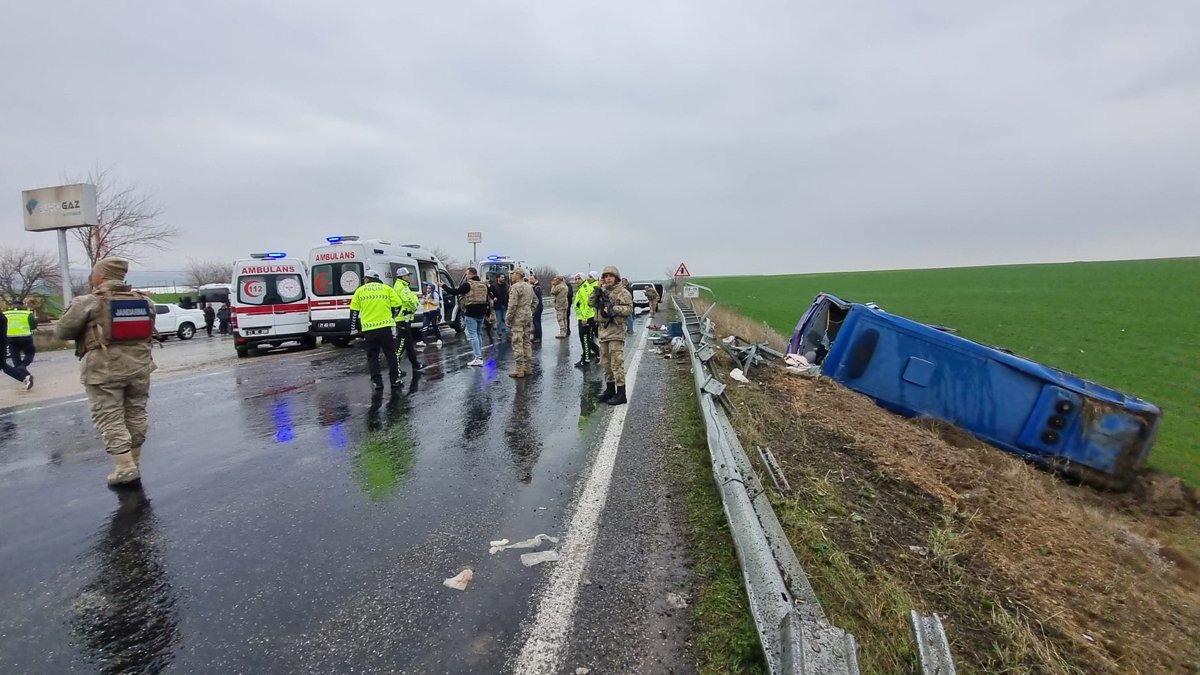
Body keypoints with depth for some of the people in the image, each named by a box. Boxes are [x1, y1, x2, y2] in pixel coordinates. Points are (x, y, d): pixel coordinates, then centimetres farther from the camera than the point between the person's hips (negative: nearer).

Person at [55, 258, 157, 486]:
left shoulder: (88, 302, -8)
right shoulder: (145, 301, 8)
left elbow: (61, 332, -2)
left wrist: (87, 331, 15)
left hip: (103, 370, -5)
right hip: (139, 366, 5)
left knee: (109, 418, 1)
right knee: (135, 414, 14)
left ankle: (125, 467, -4)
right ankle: (134, 461, 22)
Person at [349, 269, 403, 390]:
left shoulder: (360, 291, 9)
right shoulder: (386, 288, 8)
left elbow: (354, 311, 8)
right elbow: (396, 304, 2)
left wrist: (354, 328, 16)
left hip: (368, 328, 0)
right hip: (386, 326, 0)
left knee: (372, 356, 10)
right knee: (390, 354, 9)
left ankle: (377, 381, 8)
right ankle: (394, 380, 9)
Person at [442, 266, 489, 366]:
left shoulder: (468, 284, -10)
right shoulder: (484, 285, 11)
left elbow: (455, 292, -8)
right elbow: (487, 300, 15)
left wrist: (443, 286, 5)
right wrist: (487, 313, 20)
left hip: (471, 314, -7)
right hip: (481, 314, 7)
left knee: (473, 335, -5)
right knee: (478, 334, 17)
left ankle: (478, 358, -10)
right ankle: (479, 356, 21)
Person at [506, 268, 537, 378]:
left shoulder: (515, 287, -13)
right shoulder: (529, 286, 14)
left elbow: (512, 305, -18)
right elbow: (535, 301, 21)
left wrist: (508, 318, -11)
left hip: (518, 319, -9)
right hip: (528, 317, 9)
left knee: (517, 344, -5)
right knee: (527, 342, 13)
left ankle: (519, 370, -4)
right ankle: (528, 368, 17)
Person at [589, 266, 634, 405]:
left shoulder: (623, 292, -5)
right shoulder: (602, 291, 15)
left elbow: (629, 309, -12)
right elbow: (591, 302, 6)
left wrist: (613, 308, -21)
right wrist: (597, 288, -2)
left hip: (616, 332, -7)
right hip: (603, 331, 7)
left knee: (617, 363, -9)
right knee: (606, 362, 14)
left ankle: (621, 394, -5)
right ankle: (610, 390, 26)